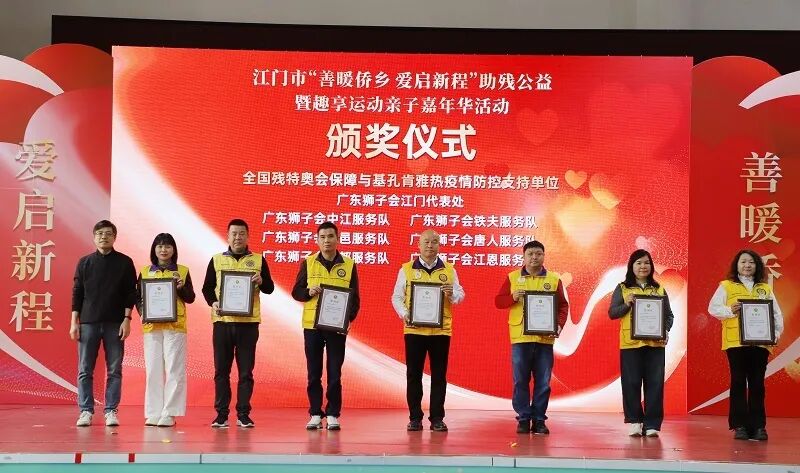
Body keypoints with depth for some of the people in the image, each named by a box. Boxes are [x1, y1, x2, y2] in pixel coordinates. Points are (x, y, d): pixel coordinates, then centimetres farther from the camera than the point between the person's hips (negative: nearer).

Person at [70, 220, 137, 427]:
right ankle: (86, 411, 6)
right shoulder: (85, 262, 8)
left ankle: (111, 411, 5)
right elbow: (77, 293, 8)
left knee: (114, 370, 0)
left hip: (115, 324, -1)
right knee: (85, 370, 0)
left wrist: (127, 319, -6)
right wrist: (74, 322, 2)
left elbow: (130, 293, 2)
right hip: (88, 322, 1)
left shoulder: (125, 262, 4)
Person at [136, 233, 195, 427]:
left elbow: (191, 298, 5)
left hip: (175, 326, -1)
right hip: (151, 326, 2)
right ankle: (153, 413, 6)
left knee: (174, 370, -4)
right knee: (153, 370, 2)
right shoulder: (145, 271, 11)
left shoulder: (182, 271, 7)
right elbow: (138, 297, 11)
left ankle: (169, 414, -2)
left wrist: (181, 287, -13)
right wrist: (142, 311, -8)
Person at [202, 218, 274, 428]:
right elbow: (207, 288, 10)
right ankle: (221, 413, 8)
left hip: (248, 322, -1)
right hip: (222, 320, 1)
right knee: (221, 369, 3)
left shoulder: (258, 260, 7)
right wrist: (213, 303, -9)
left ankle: (243, 414, 7)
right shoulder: (216, 260, 9)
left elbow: (270, 288, 7)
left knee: (246, 370, 2)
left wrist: (261, 281, -14)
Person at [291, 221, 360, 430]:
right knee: (314, 372, 5)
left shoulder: (349, 265, 3)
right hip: (312, 325, 1)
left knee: (335, 373, 2)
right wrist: (308, 292, -16)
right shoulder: (308, 263, 3)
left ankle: (333, 415, 9)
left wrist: (349, 316, -10)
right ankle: (315, 414, 12)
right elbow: (296, 292, 5)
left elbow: (355, 297, 6)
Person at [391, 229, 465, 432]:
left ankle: (437, 418, 10)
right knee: (414, 375, 3)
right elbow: (397, 297, 6)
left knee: (439, 375, 3)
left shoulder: (449, 270, 9)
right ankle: (415, 418, 11)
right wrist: (404, 313, -11)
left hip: (441, 329, 1)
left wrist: (452, 294, -15)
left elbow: (460, 295, 8)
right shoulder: (406, 270, 6)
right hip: (414, 329, -1)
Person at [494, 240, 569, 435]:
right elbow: (498, 301, 4)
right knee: (520, 381, 2)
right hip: (520, 337, -1)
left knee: (543, 382, 4)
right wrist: (513, 297, -15)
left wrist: (559, 325, -8)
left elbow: (563, 305, 7)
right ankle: (523, 419, 10)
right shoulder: (512, 278, 5)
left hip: (545, 338, 1)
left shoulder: (554, 279, 7)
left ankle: (539, 420, 12)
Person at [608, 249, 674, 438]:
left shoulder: (659, 289, 12)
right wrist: (627, 304, -15)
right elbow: (612, 313, 2)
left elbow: (669, 315, 12)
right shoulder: (622, 288, 6)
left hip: (655, 343, 2)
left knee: (655, 384, 0)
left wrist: (666, 331, -5)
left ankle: (652, 424, 5)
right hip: (631, 343, -2)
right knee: (631, 383, 0)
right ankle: (634, 422, 8)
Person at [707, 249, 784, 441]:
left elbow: (776, 313, 13)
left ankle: (758, 426, 8)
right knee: (739, 383, -1)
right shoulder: (726, 286, 7)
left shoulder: (765, 288, 15)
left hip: (760, 342, 2)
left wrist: (777, 333, -1)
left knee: (757, 384, 3)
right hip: (736, 342, -2)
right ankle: (739, 425, 3)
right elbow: (713, 308, 0)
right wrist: (730, 311, -16)